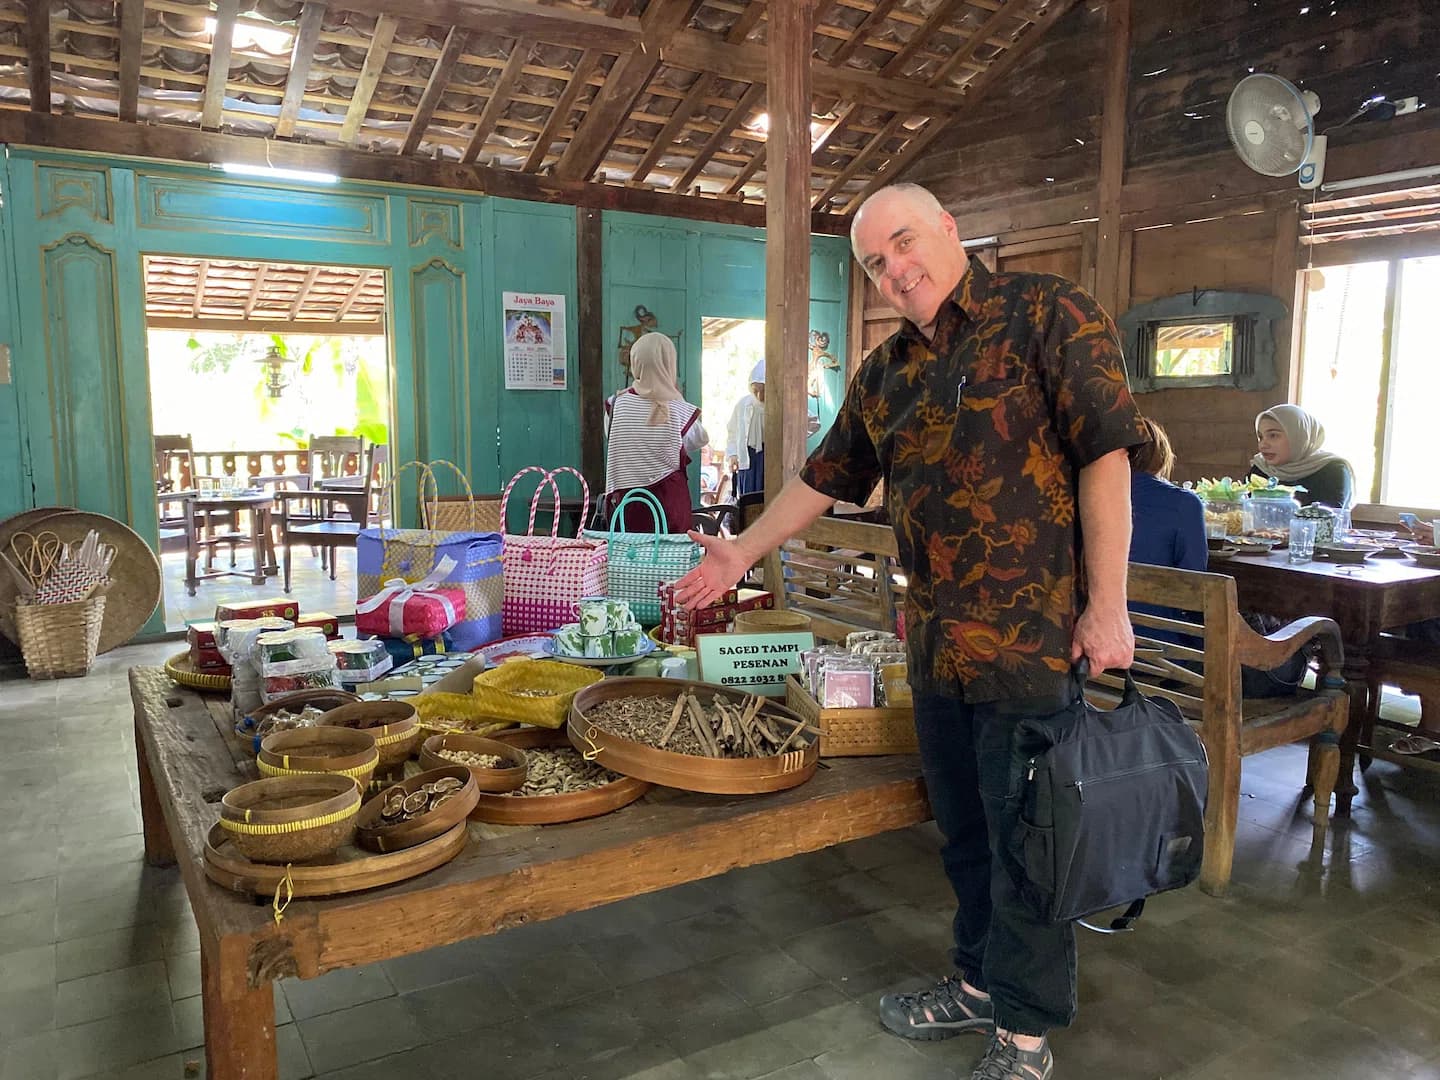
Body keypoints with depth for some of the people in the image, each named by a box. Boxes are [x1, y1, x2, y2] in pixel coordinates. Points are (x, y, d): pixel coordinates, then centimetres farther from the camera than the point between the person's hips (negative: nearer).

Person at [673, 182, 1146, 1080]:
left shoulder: (1047, 314, -7)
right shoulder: (885, 373, 13)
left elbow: (1105, 452, -12)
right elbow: (826, 478, 21)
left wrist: (1107, 604, -16)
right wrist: (740, 555, 20)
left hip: (1032, 636, -6)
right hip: (935, 643, 6)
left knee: (1025, 839, 6)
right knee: (965, 831, 19)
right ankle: (979, 983, 39)